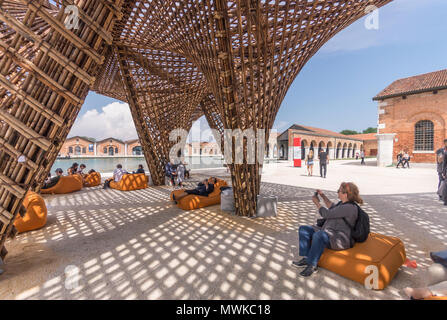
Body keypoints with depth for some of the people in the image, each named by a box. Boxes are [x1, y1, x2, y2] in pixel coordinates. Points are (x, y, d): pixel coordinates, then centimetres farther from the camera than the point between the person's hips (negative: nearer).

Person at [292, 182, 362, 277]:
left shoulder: (349, 207, -22)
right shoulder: (343, 203, 10)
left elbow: (327, 214, -19)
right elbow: (332, 208, 31)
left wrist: (317, 202, -4)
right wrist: (323, 196, 20)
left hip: (340, 240, -11)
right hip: (328, 233, 11)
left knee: (319, 235, -40)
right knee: (304, 229, 0)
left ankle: (312, 265, -22)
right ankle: (306, 259, -5)